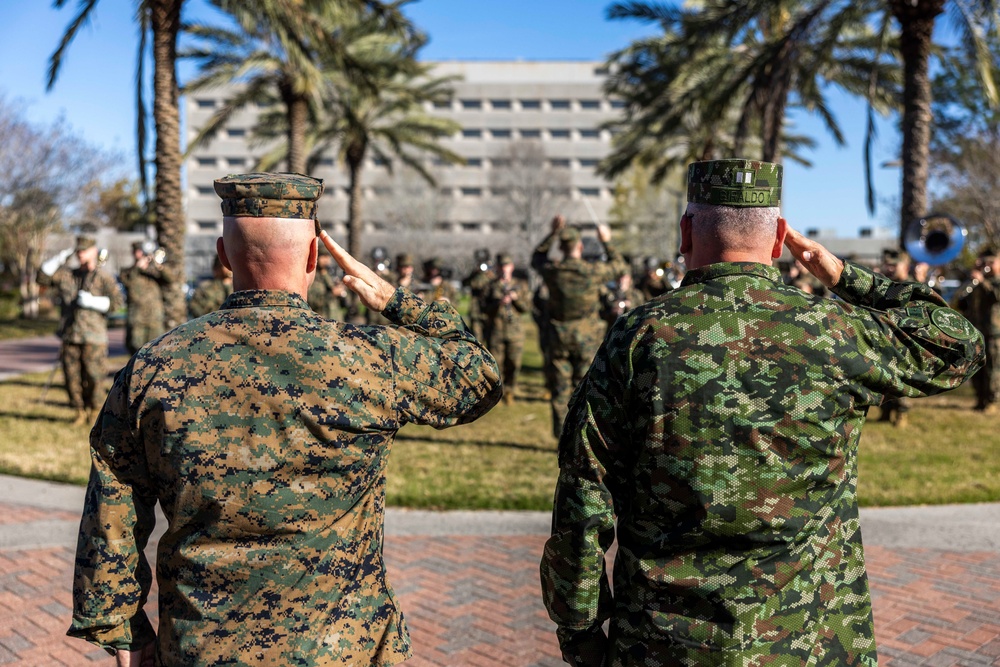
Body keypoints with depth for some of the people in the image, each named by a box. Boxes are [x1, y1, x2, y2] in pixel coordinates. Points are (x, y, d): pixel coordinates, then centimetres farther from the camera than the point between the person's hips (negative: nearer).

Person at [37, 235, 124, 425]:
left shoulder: (104, 277, 0)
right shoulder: (67, 275, 15)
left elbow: (117, 301, -8)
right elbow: (43, 276, 14)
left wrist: (92, 302, -17)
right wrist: (60, 259, 5)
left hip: (93, 336, -5)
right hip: (69, 335, 5)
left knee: (93, 376, -5)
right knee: (72, 376, 4)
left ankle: (94, 411, 12)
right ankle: (80, 413, 15)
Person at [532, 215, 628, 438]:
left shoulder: (551, 270, -7)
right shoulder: (592, 271, -13)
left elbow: (536, 257, 17)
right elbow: (619, 266, 6)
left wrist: (553, 233, 16)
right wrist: (607, 242, 15)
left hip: (559, 337, 2)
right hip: (586, 337, -2)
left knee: (560, 390, 8)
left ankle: (562, 437, 11)